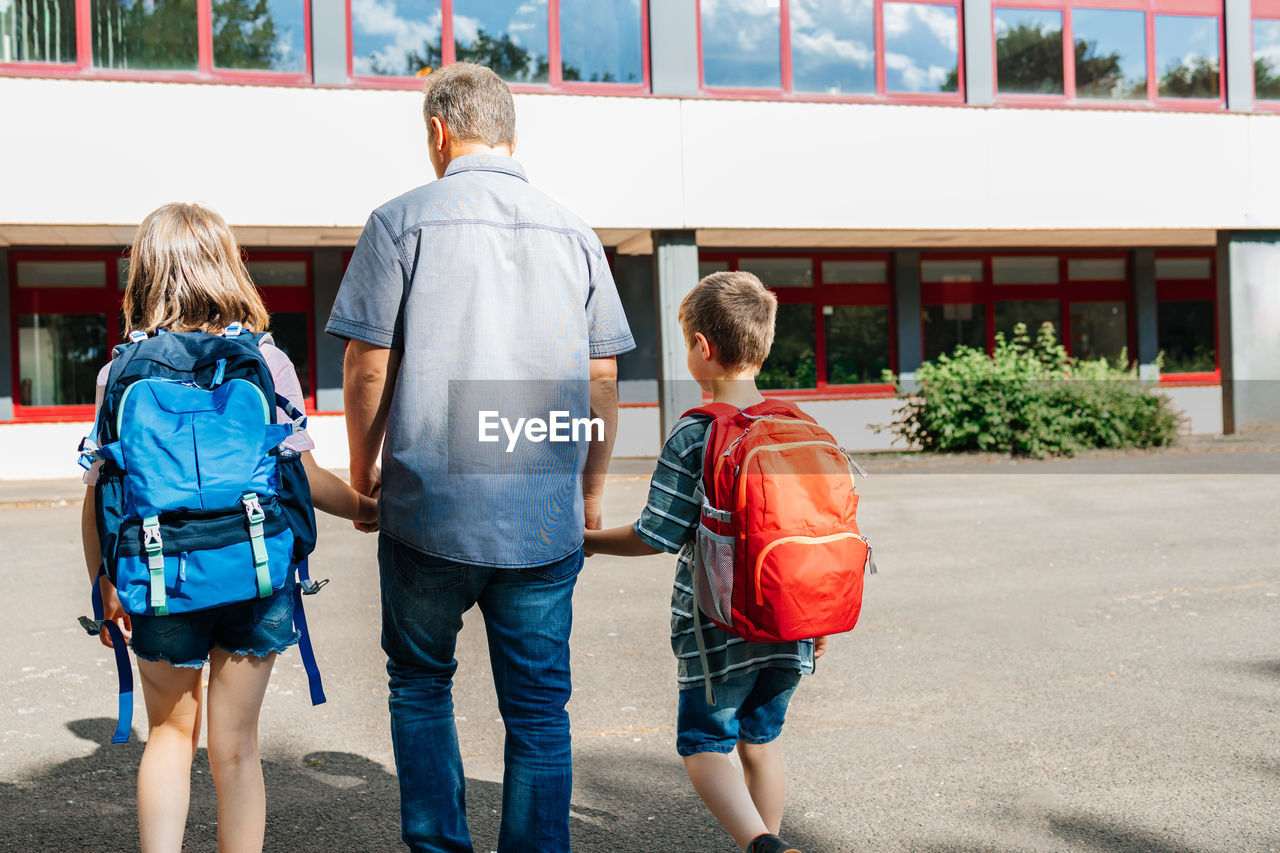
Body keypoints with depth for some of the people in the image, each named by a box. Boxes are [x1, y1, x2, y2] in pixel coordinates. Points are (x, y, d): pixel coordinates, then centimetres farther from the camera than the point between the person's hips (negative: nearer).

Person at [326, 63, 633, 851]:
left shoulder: (402, 221, -2)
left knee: (420, 683, 18)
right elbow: (602, 380, 8)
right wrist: (591, 493, 18)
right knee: (539, 707, 9)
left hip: (430, 506, -2)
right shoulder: (574, 233, 7)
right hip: (547, 514, 2)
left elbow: (368, 366, -3)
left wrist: (363, 473, 12)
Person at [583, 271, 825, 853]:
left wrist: (590, 540, 6)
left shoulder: (693, 435, -13)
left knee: (704, 746, 7)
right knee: (761, 741, 20)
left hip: (718, 630, -5)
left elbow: (657, 537, -11)